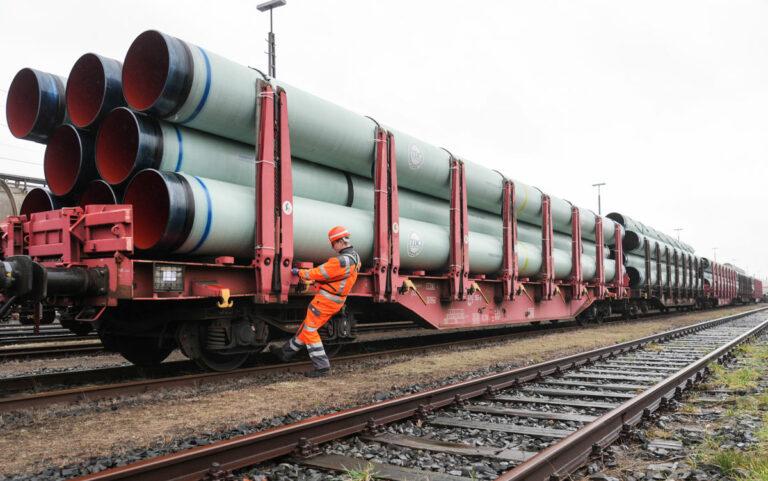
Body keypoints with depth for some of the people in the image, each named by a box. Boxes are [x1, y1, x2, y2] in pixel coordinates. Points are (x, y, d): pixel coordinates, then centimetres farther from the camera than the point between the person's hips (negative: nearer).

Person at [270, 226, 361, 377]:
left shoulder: (342, 261, -26)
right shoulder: (354, 257, 6)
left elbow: (319, 273, -18)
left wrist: (300, 272, -4)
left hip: (325, 300, -10)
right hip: (335, 301, 10)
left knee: (309, 330, 0)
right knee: (307, 326, 19)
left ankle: (322, 367, 2)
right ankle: (286, 353, 31)